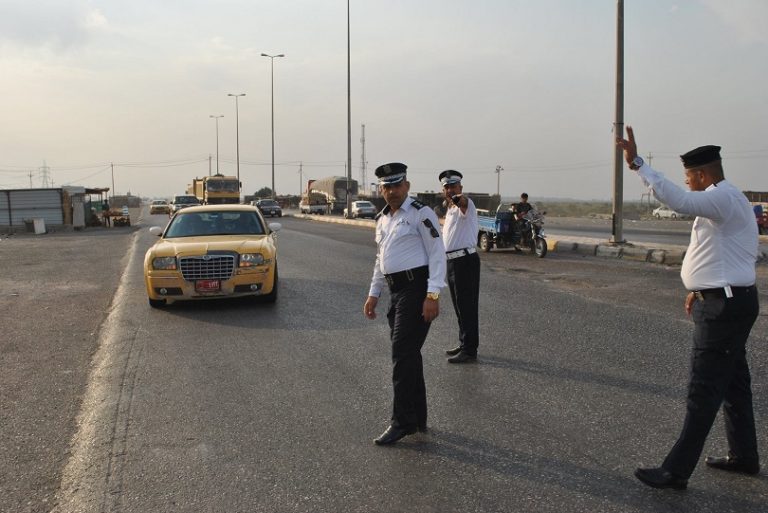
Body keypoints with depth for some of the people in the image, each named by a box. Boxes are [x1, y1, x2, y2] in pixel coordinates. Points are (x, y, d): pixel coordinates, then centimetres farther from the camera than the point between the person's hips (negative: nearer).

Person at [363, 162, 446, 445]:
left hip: (416, 288, -8)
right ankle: (417, 419, 23)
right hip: (396, 290, 8)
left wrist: (433, 295, -20)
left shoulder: (421, 214, -8)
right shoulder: (382, 220, 17)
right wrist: (373, 294, 22)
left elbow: (437, 254, -13)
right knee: (407, 355, 12)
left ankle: (403, 422, -1)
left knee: (403, 354, -10)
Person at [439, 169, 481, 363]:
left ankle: (469, 350, -1)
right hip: (452, 261, 10)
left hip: (465, 260, -10)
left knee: (467, 306, -6)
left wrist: (459, 200, -60)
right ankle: (464, 344, 28)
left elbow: (464, 203, -39)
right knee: (459, 306, 17)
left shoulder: (465, 205, -12)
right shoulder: (449, 209, 17)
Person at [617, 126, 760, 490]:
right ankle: (744, 456, 35)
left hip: (723, 307, -11)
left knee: (704, 391, -7)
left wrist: (637, 164, -38)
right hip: (731, 301, 11)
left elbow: (677, 200, -38)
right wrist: (702, 290, 20)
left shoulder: (723, 198, -18)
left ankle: (677, 471, -2)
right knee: (733, 382, 20)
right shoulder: (728, 200, 17)